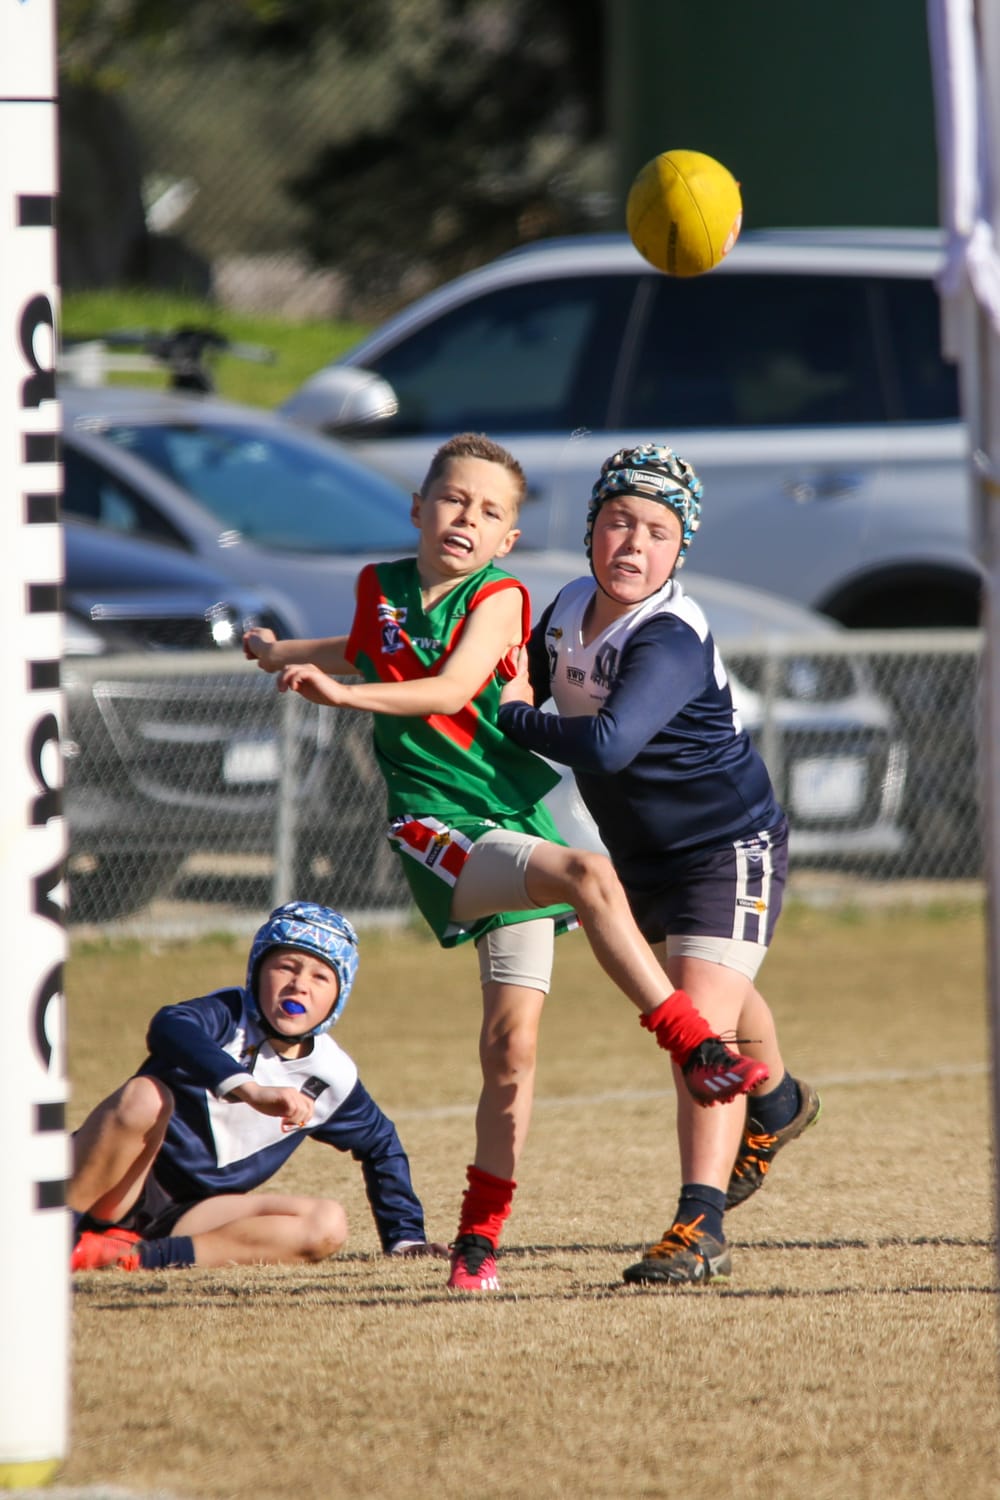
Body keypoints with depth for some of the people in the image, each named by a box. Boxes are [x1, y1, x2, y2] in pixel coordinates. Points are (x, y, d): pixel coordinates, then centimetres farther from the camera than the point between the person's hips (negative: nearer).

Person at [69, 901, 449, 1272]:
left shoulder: (332, 1077, 6)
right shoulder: (229, 1014, -11)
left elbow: (381, 1146, 25)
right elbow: (169, 1028, -36)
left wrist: (405, 1237, 20)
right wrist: (251, 1090, -49)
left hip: (189, 1217, 5)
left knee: (327, 1225, -17)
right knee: (145, 1097, -34)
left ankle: (145, 1256, -24)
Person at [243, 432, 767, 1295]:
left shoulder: (499, 598, 0)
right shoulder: (381, 589, 9)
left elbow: (452, 688, -18)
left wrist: (341, 692, -27)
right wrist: (283, 653, 47)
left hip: (516, 831, 1)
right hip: (436, 830, -1)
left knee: (511, 1046, -2)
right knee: (589, 876, -29)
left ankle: (480, 1239, 11)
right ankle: (696, 1051, -26)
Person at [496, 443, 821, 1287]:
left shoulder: (672, 642, -32)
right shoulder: (569, 611, -7)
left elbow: (606, 745, -47)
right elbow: (522, 681, 15)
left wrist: (515, 719, -31)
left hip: (730, 844, -9)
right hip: (642, 854, 9)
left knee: (703, 1025, -22)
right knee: (700, 998, 31)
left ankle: (700, 1230, -24)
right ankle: (776, 1106, 62)